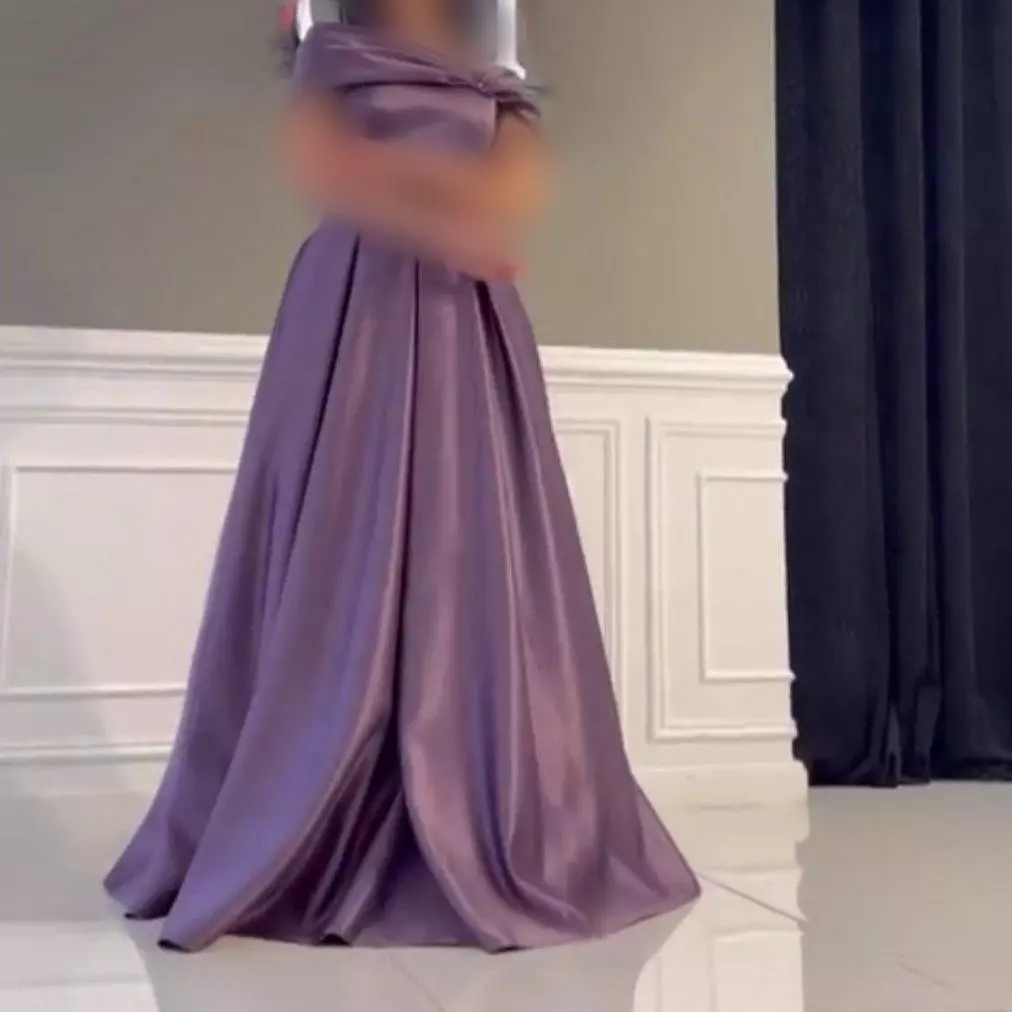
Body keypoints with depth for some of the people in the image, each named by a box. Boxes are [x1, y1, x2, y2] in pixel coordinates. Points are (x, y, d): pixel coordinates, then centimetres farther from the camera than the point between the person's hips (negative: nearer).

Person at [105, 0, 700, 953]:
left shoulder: (500, 91, 22)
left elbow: (519, 184, 1)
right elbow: (316, 167, -4)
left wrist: (385, 165, -10)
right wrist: (444, 224, -9)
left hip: (468, 335, 3)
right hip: (356, 324, -2)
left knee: (475, 566, -5)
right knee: (342, 566, -8)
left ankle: (491, 843, -2)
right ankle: (306, 852, -2)